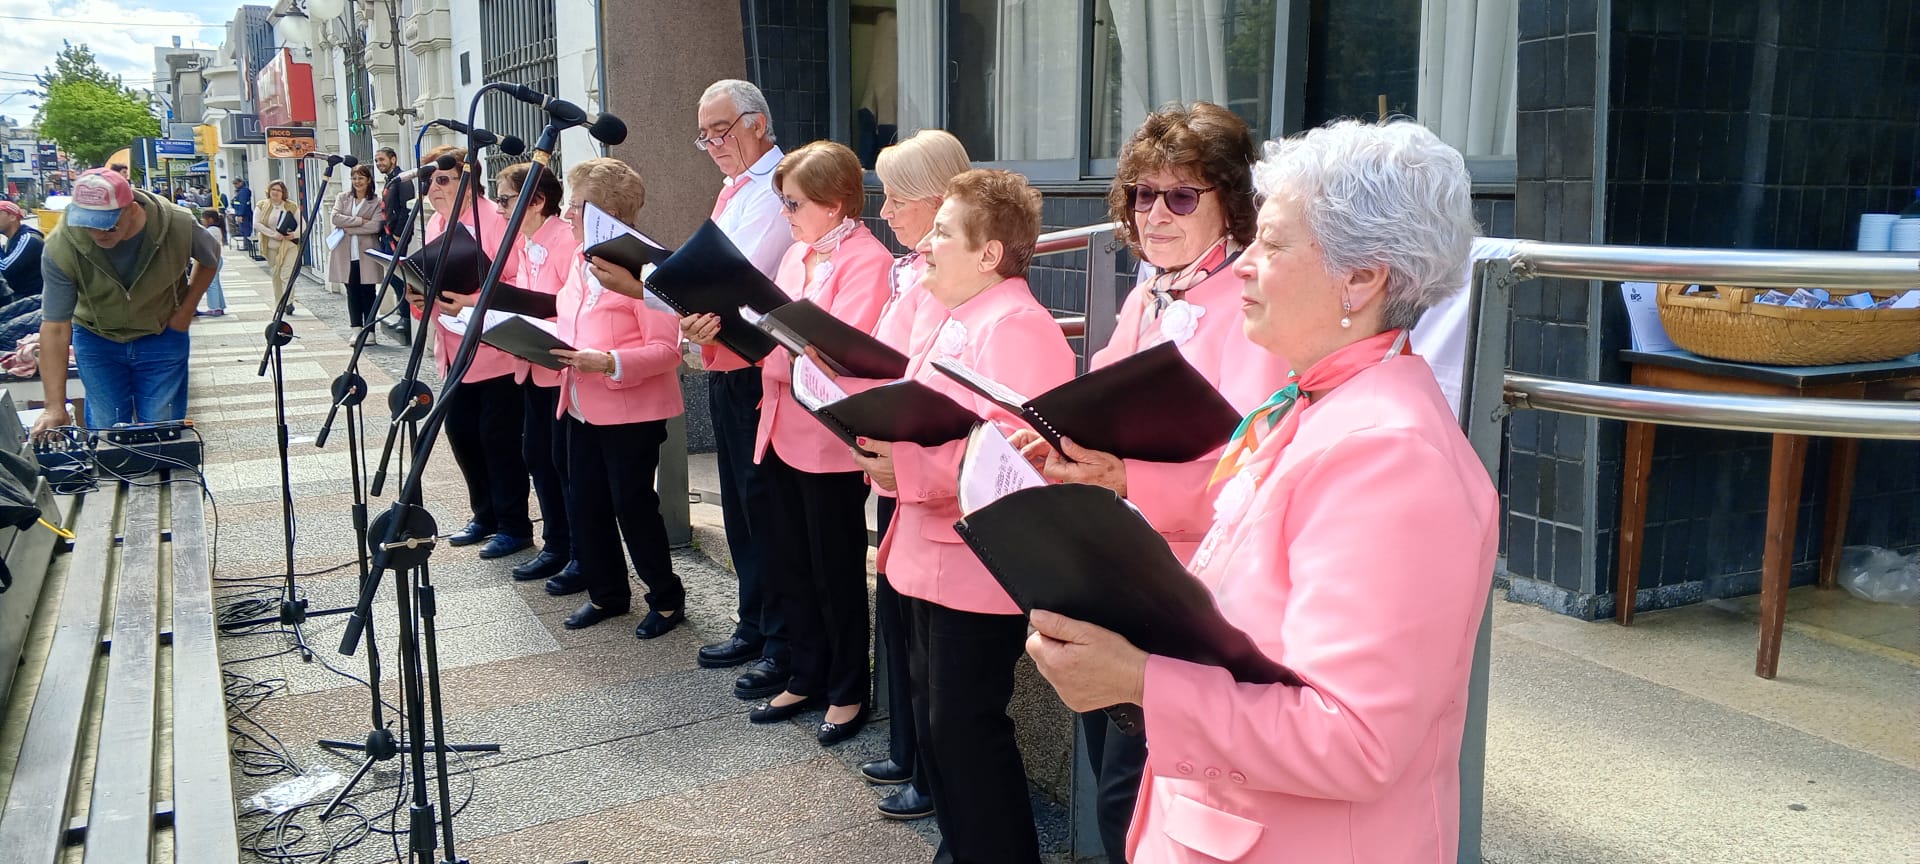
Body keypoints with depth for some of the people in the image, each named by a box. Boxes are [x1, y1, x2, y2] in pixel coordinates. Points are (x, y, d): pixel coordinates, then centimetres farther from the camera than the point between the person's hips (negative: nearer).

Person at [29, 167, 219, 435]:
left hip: (162, 336, 0)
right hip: (96, 340, 0)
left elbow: (210, 258, 2)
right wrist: (55, 408, -27)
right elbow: (55, 327, -24)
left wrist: (186, 310, -4)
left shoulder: (178, 226, -23)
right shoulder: (61, 247, -25)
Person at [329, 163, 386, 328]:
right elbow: (335, 218, -4)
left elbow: (375, 226, -12)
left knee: (368, 293, 2)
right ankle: (356, 329, 13)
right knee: (352, 293, 7)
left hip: (366, 254, -3)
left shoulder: (376, 202, 2)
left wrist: (348, 228, -11)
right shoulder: (343, 198, 11)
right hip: (346, 254, 3)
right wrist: (360, 220, -11)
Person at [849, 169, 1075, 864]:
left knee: (965, 726, -1)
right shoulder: (940, 312, 13)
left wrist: (905, 468, -26)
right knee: (935, 716, 19)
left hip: (978, 565, -10)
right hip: (929, 551, 10)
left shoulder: (1016, 328, -19)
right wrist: (879, 433, 3)